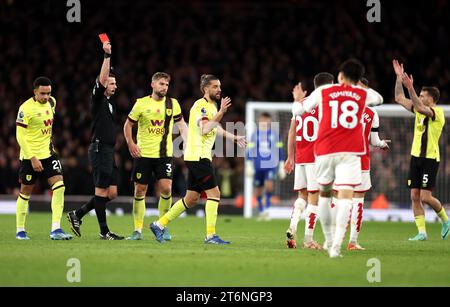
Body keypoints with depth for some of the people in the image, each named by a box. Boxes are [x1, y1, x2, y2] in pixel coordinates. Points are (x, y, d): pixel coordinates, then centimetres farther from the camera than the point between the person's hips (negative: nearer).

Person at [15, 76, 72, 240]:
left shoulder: (51, 102, 3)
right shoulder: (26, 108, -17)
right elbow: (20, 135, -17)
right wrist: (32, 158, -21)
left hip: (48, 153, 5)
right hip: (30, 155, -5)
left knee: (59, 187, -10)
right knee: (25, 193, 5)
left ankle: (56, 229, -12)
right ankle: (20, 231, 20)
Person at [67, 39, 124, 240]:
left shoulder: (110, 100, 17)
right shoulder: (98, 98, -6)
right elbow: (102, 78, -18)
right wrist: (107, 56, -20)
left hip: (109, 151, 9)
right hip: (99, 149, -9)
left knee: (111, 193, 6)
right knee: (102, 191, -6)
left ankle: (77, 215, 14)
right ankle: (104, 231, -3)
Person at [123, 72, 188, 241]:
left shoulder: (172, 104, 3)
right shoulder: (141, 103, -1)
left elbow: (182, 124, 13)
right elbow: (128, 125, 8)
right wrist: (130, 143, -6)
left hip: (164, 154, 1)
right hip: (143, 154, -1)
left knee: (166, 189, -11)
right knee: (139, 191, 1)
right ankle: (138, 230, 9)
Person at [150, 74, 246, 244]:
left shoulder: (212, 106, 18)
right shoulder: (200, 106, -13)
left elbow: (216, 129, 33)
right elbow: (204, 129, -28)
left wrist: (234, 138, 28)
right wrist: (221, 112, -32)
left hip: (201, 157, 10)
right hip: (197, 156, -10)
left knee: (191, 199, 12)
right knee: (214, 193, -11)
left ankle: (159, 225, 17)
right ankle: (210, 235, -10)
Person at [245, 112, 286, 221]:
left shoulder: (275, 133, 6)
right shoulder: (255, 134, 7)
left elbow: (279, 150, 10)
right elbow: (250, 150, 8)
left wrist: (281, 166, 10)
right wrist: (249, 165, 2)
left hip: (271, 166, -2)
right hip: (258, 166, 2)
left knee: (269, 184, -23)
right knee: (258, 189, 5)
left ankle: (267, 208, -11)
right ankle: (261, 212, 20)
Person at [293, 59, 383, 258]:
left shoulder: (322, 92, 7)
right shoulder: (363, 94, 10)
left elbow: (297, 111, 19)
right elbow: (378, 99, 36)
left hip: (325, 151, 1)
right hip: (350, 152, -1)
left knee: (324, 193, 21)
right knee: (345, 196, -9)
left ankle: (329, 240, 27)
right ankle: (336, 246, -25)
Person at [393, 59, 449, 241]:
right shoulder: (419, 110, 11)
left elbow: (420, 107, -30)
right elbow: (399, 99, 15)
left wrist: (410, 88, -35)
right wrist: (399, 78, 7)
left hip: (430, 159, -8)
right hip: (416, 157, 8)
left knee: (425, 197, -11)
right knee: (415, 196, 1)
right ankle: (422, 232, 3)